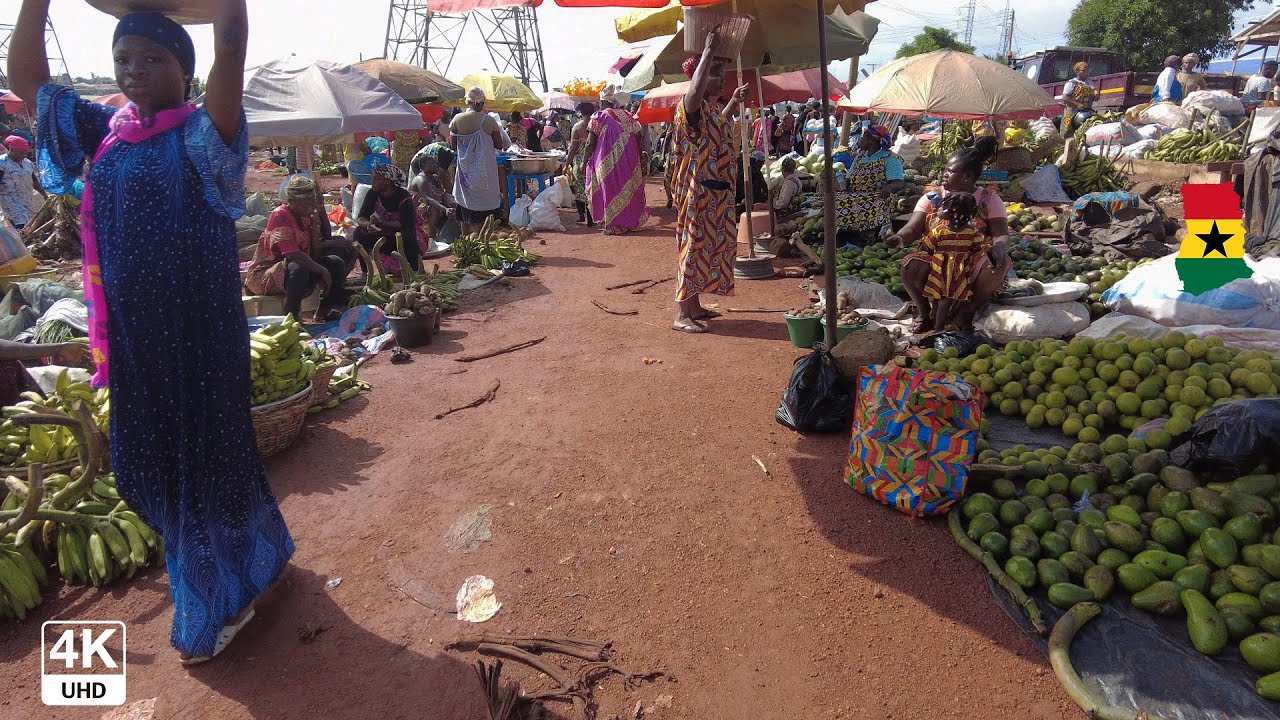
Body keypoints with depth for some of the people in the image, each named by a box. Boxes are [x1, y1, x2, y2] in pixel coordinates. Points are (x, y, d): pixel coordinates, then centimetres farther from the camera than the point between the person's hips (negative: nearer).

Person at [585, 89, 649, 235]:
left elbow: (590, 143, -9)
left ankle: (613, 225, 4)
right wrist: (639, 155, 15)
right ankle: (630, 221, 20)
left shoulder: (598, 116, -4)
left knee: (610, 190, 4)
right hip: (629, 161, 4)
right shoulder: (627, 115, 9)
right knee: (627, 189, 14)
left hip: (607, 162, -4)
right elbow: (639, 137, 5)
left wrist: (586, 161, 0)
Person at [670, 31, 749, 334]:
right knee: (694, 245, -9)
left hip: (716, 193, 10)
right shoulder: (691, 106, -13)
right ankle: (681, 314, -5)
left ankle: (694, 306, 22)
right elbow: (696, 88, -39)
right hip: (697, 191, -10)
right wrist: (708, 50, -31)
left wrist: (734, 102, 31)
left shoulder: (710, 110, 15)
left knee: (709, 246, 13)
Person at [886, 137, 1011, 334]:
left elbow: (1001, 235, -6)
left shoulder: (989, 199, 2)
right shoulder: (932, 197, 6)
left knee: (998, 266, -32)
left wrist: (998, 249, -32)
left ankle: (966, 312, -6)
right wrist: (899, 238, -32)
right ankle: (924, 313, -3)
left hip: (973, 262, 0)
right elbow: (913, 228, -7)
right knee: (911, 265, -31)